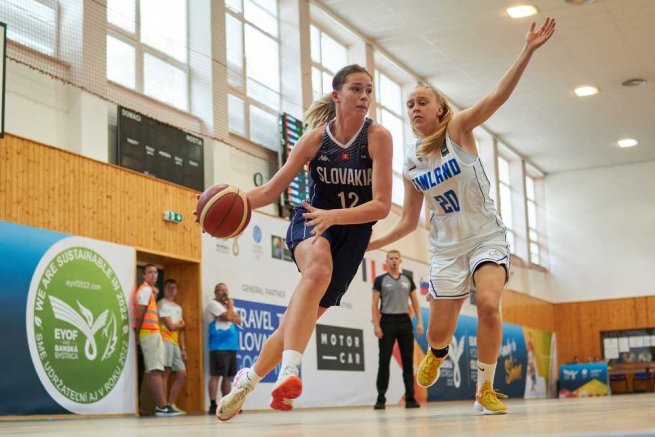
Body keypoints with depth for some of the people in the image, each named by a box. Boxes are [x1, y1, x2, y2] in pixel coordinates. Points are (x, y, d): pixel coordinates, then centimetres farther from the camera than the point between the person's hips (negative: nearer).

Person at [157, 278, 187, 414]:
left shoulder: (178, 308, 24)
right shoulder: (162, 304, 0)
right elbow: (171, 326, -9)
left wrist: (183, 348, 11)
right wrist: (181, 324, 11)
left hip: (176, 343, 8)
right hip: (165, 341, -8)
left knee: (182, 374, 3)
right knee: (165, 372, -13)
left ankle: (171, 404, 8)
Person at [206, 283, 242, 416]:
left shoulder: (228, 305, 23)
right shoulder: (213, 304, -2)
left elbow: (238, 320, 9)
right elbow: (228, 317, -14)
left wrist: (230, 310, -3)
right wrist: (230, 307, 3)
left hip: (231, 346, 8)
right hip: (219, 347, -8)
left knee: (228, 376, 8)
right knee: (216, 375, -11)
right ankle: (213, 405, -12)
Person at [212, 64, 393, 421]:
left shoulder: (377, 137, -13)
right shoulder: (315, 138, -7)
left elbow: (381, 205, -20)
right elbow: (271, 190, -5)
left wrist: (333, 216, -35)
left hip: (352, 233, 1)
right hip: (311, 222, 0)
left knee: (300, 320, 1)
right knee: (318, 268, -38)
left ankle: (249, 379, 26)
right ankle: (289, 371, -47)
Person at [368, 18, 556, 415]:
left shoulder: (458, 130, -7)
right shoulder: (410, 163, 3)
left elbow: (497, 97, -22)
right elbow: (409, 222, 10)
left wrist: (528, 51, -35)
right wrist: (372, 244, 2)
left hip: (487, 237, -3)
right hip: (447, 248, 3)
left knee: (489, 303, -27)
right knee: (439, 331, 3)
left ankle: (486, 390, -10)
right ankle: (437, 353, 43)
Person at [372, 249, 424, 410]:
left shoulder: (407, 280, 12)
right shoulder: (380, 280, 3)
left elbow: (415, 302, 12)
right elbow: (375, 304, -1)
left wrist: (419, 322, 0)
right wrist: (376, 325, -10)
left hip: (404, 321, 3)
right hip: (387, 321, -3)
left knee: (408, 360, 2)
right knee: (384, 361, -2)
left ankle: (410, 398, 6)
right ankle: (381, 399, 2)